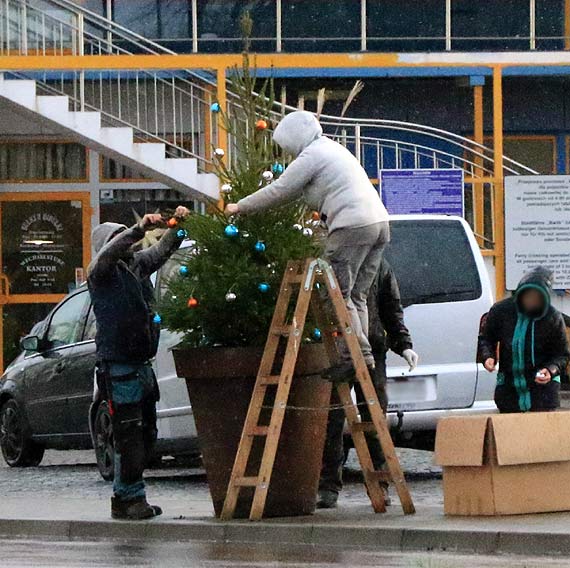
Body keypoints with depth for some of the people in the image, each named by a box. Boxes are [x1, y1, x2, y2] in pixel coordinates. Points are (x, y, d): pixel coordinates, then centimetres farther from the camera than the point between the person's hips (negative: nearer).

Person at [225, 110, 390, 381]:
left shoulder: (311, 155, -3)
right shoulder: (331, 148, 27)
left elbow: (279, 191, -1)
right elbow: (293, 189, 34)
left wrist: (241, 207, 12)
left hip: (353, 227, -10)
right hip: (379, 222, 10)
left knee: (338, 294, -6)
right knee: (357, 296, 11)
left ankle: (357, 355, -14)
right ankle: (360, 356, 7)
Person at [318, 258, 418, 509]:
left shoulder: (380, 266, 13)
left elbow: (392, 309, 14)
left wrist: (404, 345, 2)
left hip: (371, 350, 2)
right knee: (331, 419, -2)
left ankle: (378, 487, 9)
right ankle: (328, 488, 3)